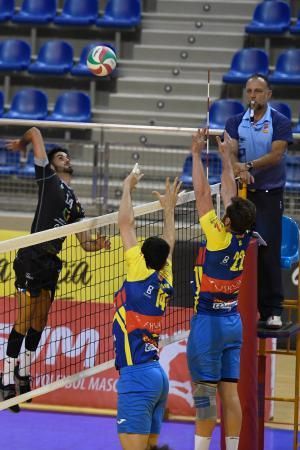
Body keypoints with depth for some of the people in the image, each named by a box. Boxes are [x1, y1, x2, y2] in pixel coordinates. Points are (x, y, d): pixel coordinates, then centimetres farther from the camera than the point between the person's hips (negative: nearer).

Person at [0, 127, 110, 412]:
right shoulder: (47, 177, 4)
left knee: (40, 321, 12)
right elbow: (35, 132, 2)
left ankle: (23, 371, 26)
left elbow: (85, 242, 18)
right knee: (24, 320, -10)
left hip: (51, 262, 7)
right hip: (33, 258, -7)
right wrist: (23, 143, 23)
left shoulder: (75, 203, 21)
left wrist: (98, 244, -3)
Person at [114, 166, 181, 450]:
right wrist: (169, 207, 40)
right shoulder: (165, 283, 10)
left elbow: (125, 223, -1)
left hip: (137, 374, -9)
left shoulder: (141, 276, -7)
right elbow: (169, 245, 29)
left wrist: (128, 187, 11)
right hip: (157, 375, 9)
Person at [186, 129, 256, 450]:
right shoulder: (244, 239, 0)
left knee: (204, 391, -5)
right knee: (229, 391, 6)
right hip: (233, 320, 7)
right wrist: (225, 154, 18)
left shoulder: (219, 239, -17)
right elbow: (229, 192, 11)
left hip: (209, 320, -7)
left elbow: (202, 193, -12)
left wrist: (196, 153, -5)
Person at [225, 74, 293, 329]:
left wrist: (248, 166, -24)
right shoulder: (235, 123, 9)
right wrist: (238, 169, -24)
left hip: (269, 194, -4)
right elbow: (231, 154, -2)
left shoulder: (280, 122, -2)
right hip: (243, 193, 4)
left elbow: (276, 154, -14)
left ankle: (272, 310, -3)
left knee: (268, 250, -7)